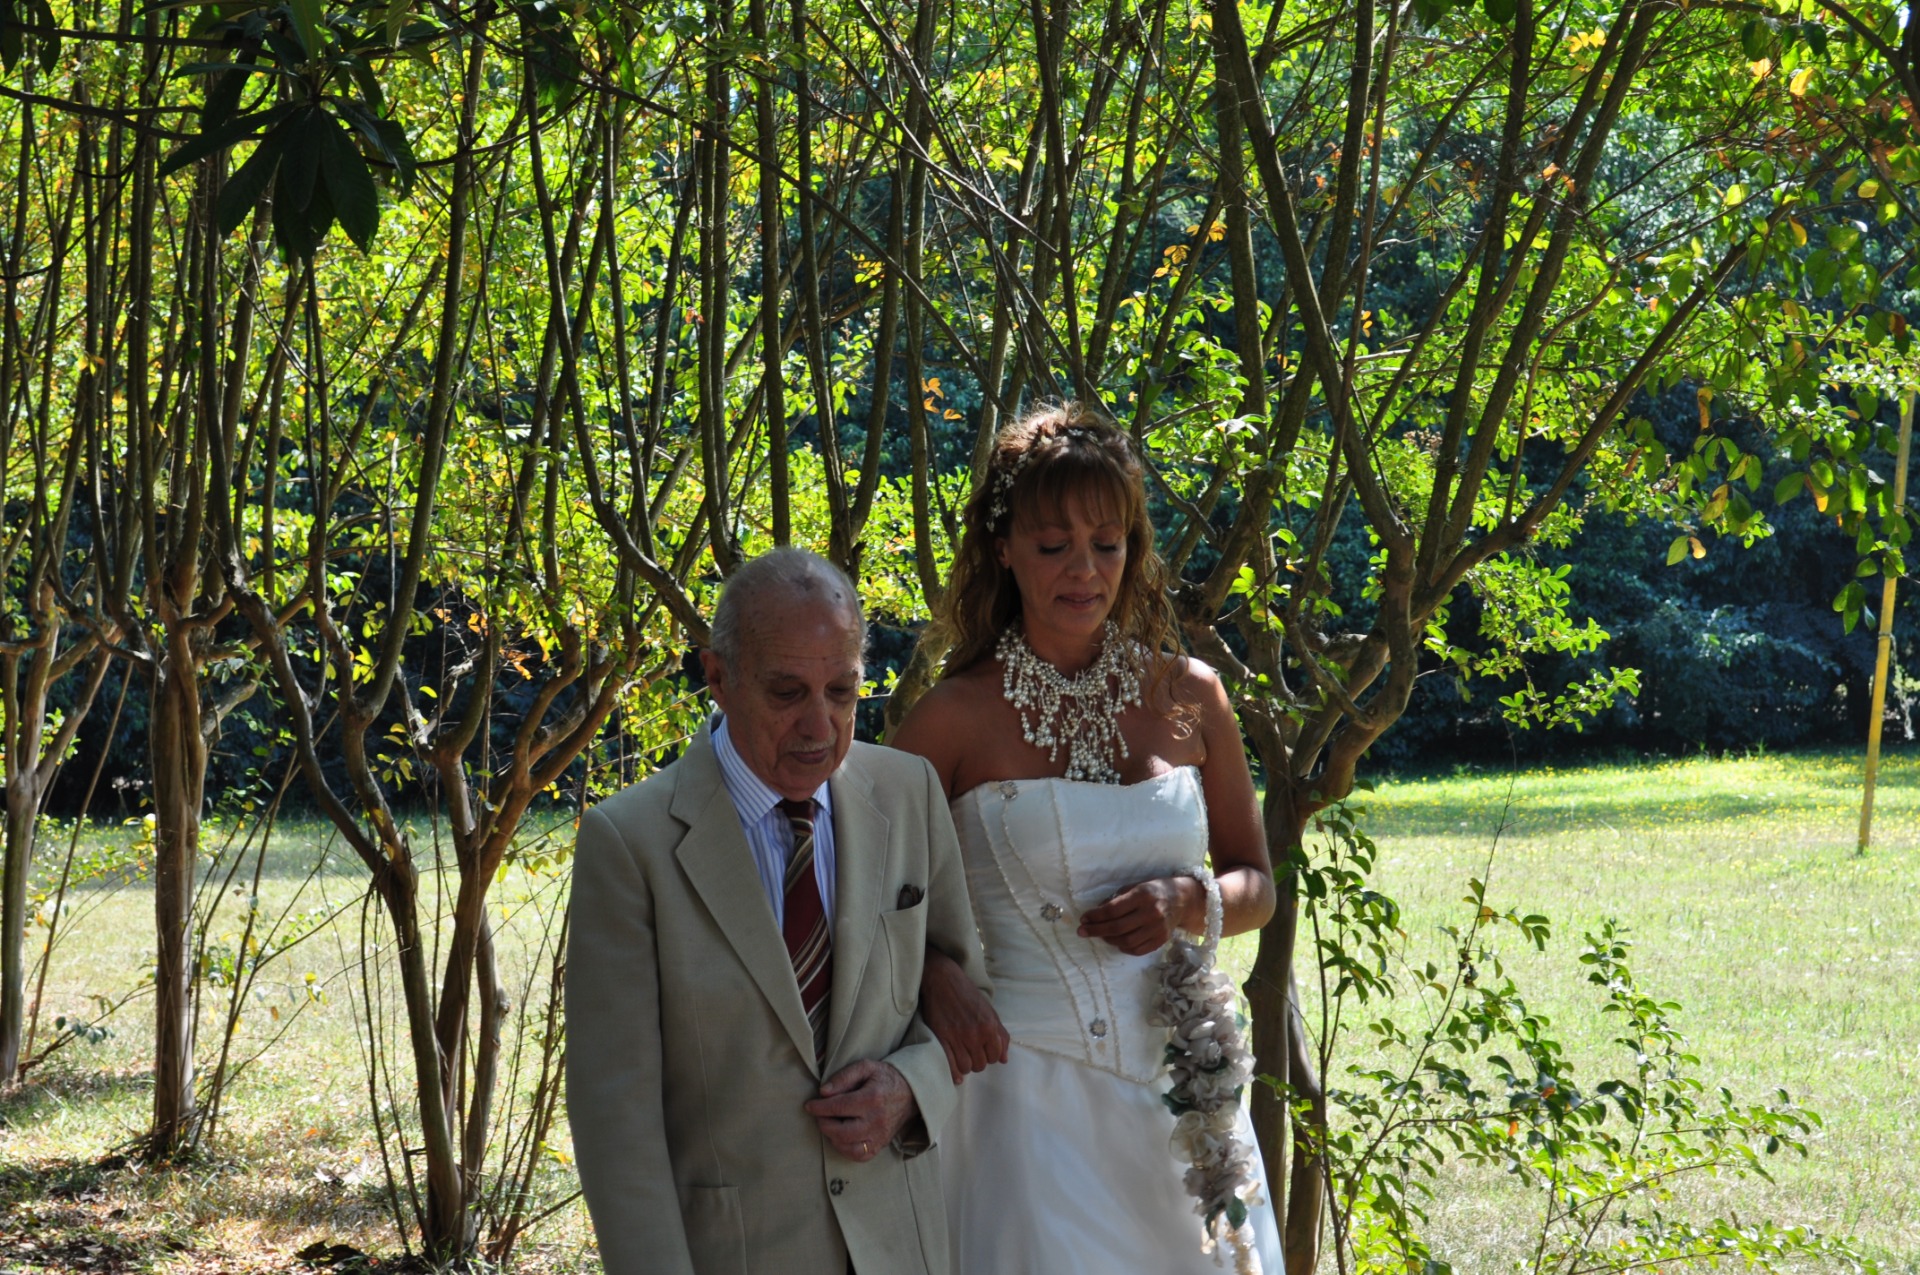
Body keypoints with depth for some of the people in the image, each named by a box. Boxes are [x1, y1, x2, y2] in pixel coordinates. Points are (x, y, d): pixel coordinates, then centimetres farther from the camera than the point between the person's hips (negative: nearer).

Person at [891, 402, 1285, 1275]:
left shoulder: (1188, 697, 4)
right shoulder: (956, 716, -5)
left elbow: (1256, 886, 13)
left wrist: (1189, 901, -8)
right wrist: (930, 976, -17)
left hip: (1180, 1086, 3)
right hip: (1032, 1090, -3)